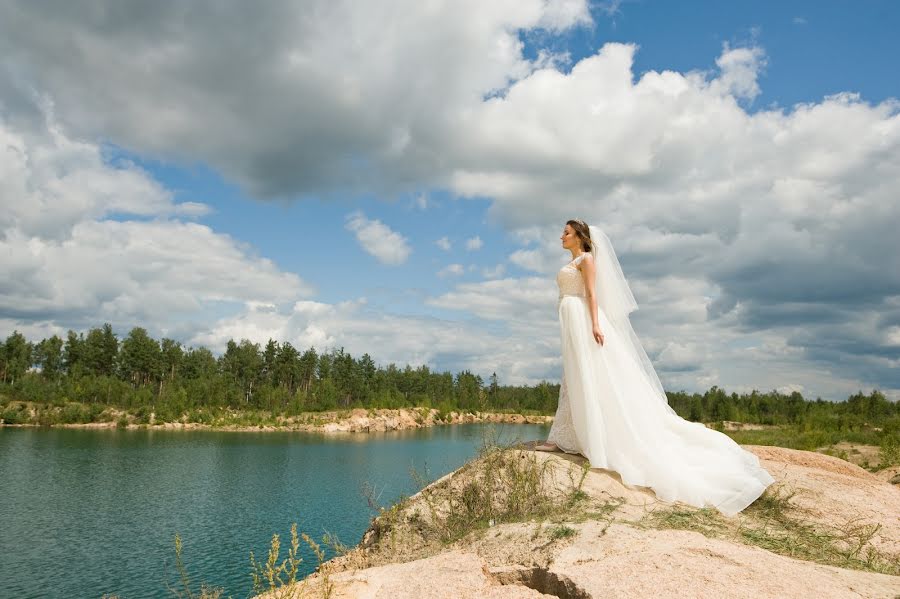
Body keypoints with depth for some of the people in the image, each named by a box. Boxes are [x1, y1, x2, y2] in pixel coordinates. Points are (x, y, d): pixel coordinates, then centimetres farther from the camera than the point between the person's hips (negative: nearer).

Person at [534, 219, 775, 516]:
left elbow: (592, 294, -13)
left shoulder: (586, 259, -3)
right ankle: (561, 438, 5)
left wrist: (594, 324, -24)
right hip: (572, 324, 10)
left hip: (583, 320, -10)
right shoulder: (572, 264, 23)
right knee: (574, 379, 5)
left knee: (590, 377, -10)